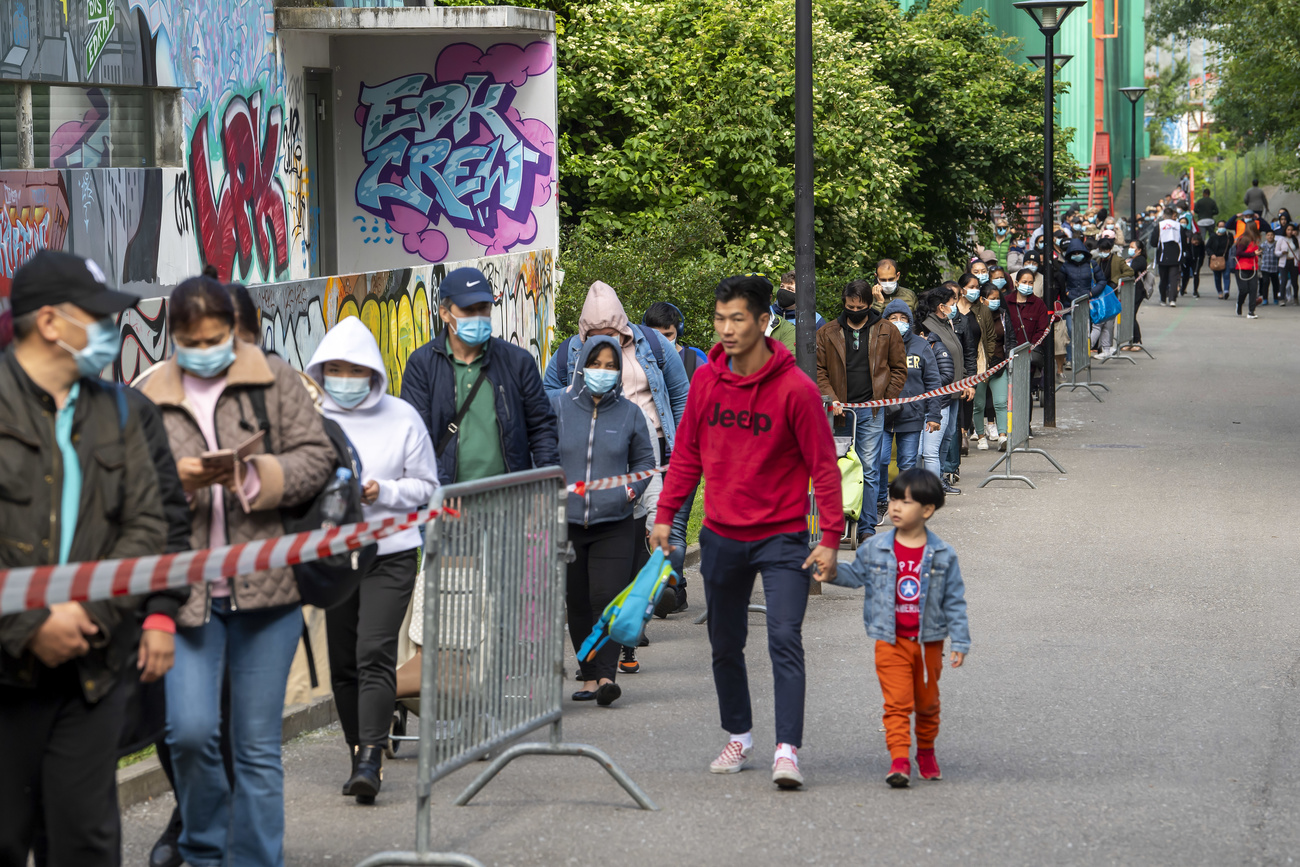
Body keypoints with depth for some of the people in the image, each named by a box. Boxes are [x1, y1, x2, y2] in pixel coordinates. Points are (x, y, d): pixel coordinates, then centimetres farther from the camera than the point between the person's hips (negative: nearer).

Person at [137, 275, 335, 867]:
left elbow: (317, 456, 1)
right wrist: (174, 481, -13)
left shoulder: (274, 380, 6)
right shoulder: (149, 399, 9)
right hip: (186, 589, 0)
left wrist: (259, 476, -16)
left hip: (265, 585, 0)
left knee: (258, 745, 4)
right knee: (190, 729, -10)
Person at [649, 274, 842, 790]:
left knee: (785, 640, -14)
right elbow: (688, 453, 12)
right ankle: (738, 737, 30)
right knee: (725, 644, 14)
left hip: (781, 537, -5)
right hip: (722, 535, 5)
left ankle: (787, 750, -16)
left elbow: (823, 466, -9)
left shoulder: (795, 389, -12)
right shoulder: (706, 381, 1)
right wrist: (665, 515, 8)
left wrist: (831, 538, -12)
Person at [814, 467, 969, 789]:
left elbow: (955, 601, 1)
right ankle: (899, 760, -12)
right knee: (897, 702, -8)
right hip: (891, 641, 0)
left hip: (928, 641, 0)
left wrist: (960, 642, 0)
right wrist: (833, 573, -7)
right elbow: (857, 574, 14)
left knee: (927, 702, 15)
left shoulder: (943, 555, -4)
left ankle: (926, 752, 33)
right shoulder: (876, 549, -1)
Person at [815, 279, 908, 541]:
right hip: (838, 411, 1)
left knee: (869, 470, -2)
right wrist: (830, 399, -7)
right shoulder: (827, 333, 8)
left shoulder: (886, 332, 7)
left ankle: (866, 527, 1)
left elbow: (899, 368, 13)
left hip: (871, 411, -1)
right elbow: (818, 370, 7)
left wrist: (887, 398, 2)